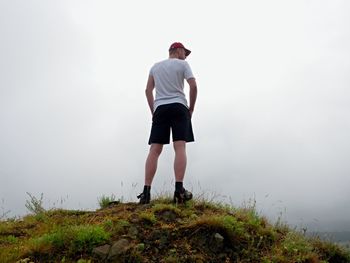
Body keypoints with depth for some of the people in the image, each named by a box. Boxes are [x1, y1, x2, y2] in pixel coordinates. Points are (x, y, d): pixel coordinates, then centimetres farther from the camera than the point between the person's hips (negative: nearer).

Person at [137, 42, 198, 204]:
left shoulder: (155, 66, 21)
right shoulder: (182, 64, 8)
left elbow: (148, 90, 16)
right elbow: (193, 86, -3)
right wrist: (191, 108, 5)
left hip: (160, 109, 4)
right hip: (178, 107, -3)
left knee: (154, 150, -3)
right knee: (180, 147, -10)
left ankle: (146, 191, -11)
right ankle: (179, 190, -21)